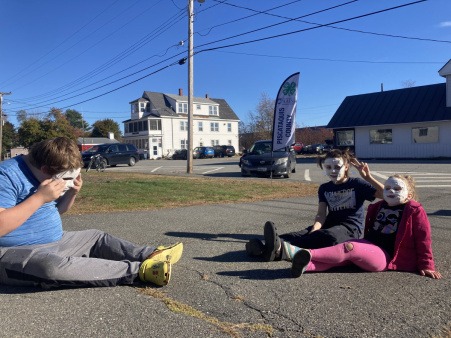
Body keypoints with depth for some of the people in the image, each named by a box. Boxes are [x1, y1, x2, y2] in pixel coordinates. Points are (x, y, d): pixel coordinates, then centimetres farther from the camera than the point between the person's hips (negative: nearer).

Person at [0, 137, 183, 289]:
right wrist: (39, 197, -29)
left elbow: (57, 210, 17)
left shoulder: (45, 174, 7)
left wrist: (72, 193, -2)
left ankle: (150, 255, -13)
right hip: (15, 253, -9)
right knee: (54, 266, -37)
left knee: (97, 237, 4)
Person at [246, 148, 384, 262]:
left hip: (351, 228, -5)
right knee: (303, 234, -28)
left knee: (330, 237, -40)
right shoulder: (324, 188, 11)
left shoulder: (357, 184, 1)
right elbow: (321, 214, -3)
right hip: (330, 224, 5)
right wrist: (314, 231, -24)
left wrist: (368, 177, -21)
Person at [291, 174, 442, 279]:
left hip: (385, 256, -6)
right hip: (369, 247, 7)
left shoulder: (415, 211, 0)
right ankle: (307, 265, -46)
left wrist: (427, 266, 0)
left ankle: (310, 254, -48)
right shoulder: (378, 207, 18)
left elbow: (423, 239, 0)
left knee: (349, 247, -32)